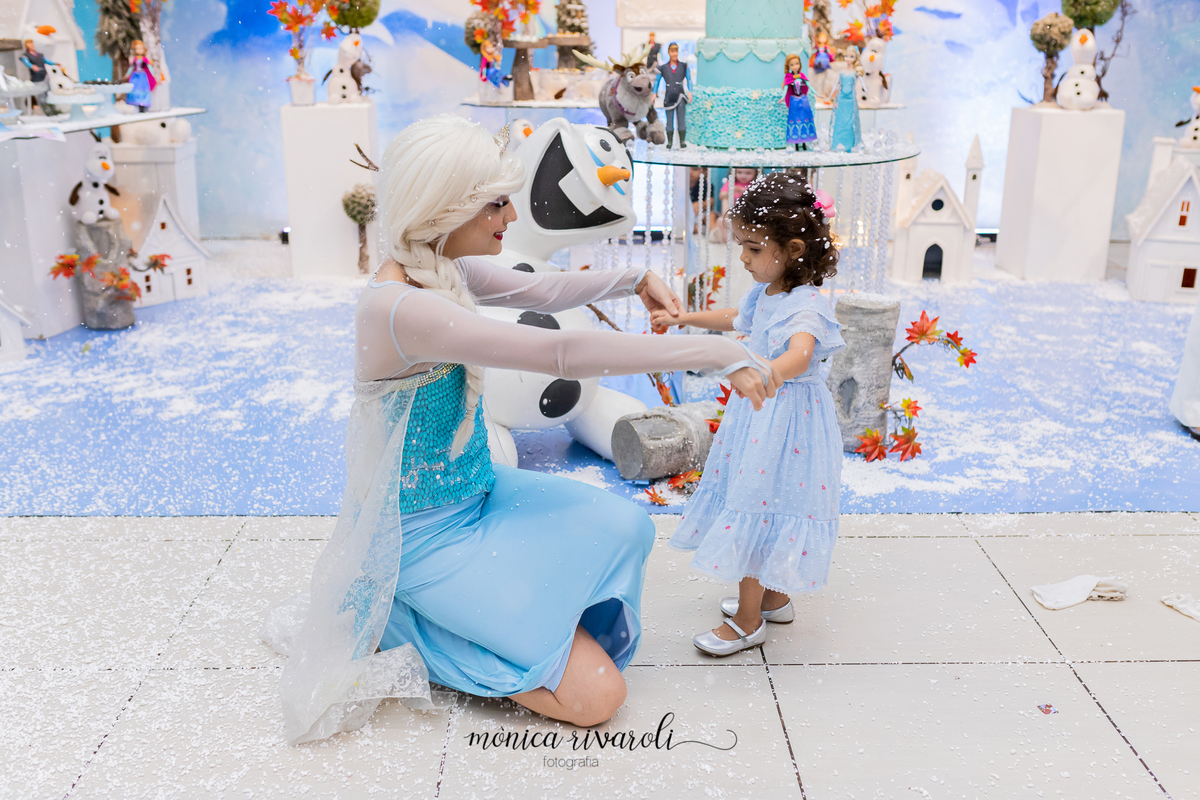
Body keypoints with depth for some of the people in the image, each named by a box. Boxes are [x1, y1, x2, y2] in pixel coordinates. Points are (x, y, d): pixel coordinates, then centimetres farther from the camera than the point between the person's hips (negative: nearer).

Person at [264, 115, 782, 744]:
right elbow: (561, 353, -35)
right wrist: (714, 353, -31)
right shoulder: (399, 307, -30)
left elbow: (537, 292, 16)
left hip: (475, 492, 9)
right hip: (424, 535, -9)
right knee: (597, 695, -11)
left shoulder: (442, 269, -1)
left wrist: (632, 279, 4)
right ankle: (397, 628, 1)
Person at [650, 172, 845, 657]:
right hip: (759, 413, 9)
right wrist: (681, 318, 32)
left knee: (753, 511, -4)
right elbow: (734, 318, 28)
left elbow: (799, 356, -42)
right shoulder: (764, 294, 6)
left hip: (786, 417, -9)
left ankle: (748, 620, 11)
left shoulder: (806, 305, -23)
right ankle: (774, 598, 37)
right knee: (760, 503, 19)